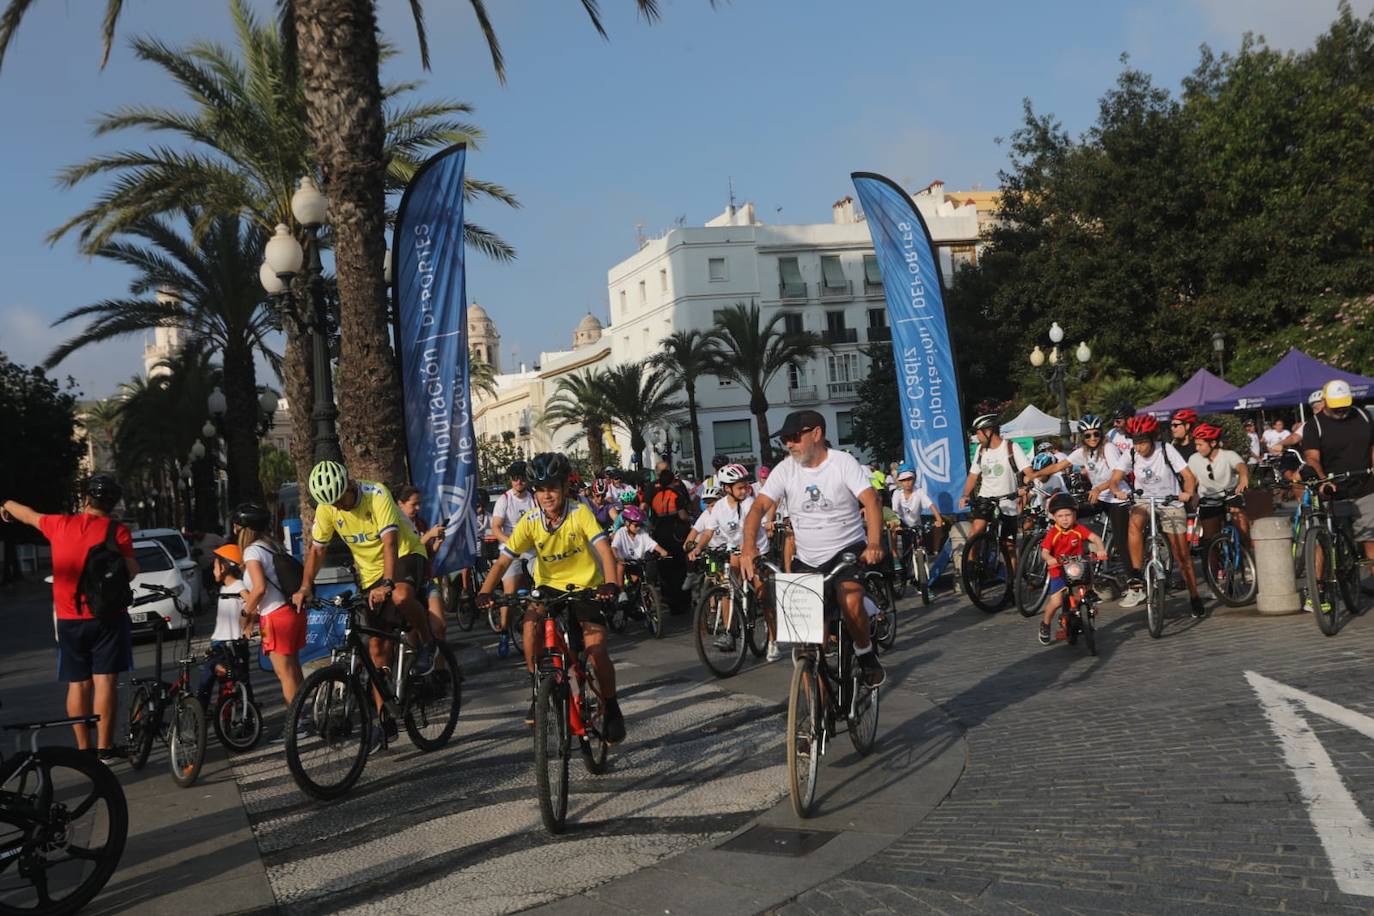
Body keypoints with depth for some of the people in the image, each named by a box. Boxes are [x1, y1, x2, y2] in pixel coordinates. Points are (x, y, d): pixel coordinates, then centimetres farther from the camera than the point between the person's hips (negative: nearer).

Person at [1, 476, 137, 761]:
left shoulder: (60, 525, 4)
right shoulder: (117, 531, -7)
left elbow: (28, 515, 24)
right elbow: (130, 572, -13)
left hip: (69, 620, 3)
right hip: (107, 617, -3)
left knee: (78, 684, 9)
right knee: (105, 681, -2)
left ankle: (83, 749, 12)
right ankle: (104, 748, -2)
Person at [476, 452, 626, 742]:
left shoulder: (580, 513, -20)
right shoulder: (530, 521, -14)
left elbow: (604, 550, -29)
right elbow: (503, 561, -16)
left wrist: (611, 584, -47)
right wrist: (484, 592, -32)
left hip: (586, 586, -2)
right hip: (549, 586, 2)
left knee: (596, 647, -16)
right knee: (531, 623, -28)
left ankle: (612, 710, 6)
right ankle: (537, 690, -6)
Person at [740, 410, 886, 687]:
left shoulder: (843, 462, -10)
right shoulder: (785, 470, -3)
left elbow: (871, 500, -20)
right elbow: (759, 507, -12)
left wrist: (874, 543, -37)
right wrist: (748, 546, -30)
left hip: (847, 549, -3)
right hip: (806, 558, 3)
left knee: (851, 604, -27)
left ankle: (865, 655, 0)